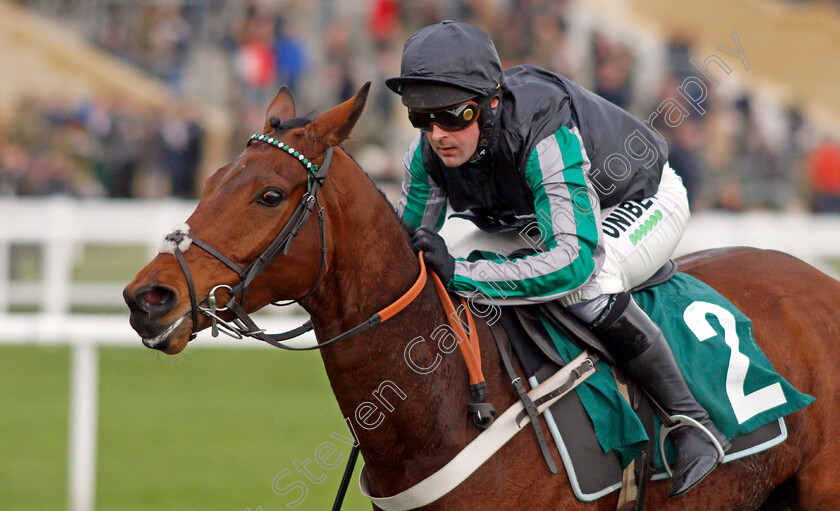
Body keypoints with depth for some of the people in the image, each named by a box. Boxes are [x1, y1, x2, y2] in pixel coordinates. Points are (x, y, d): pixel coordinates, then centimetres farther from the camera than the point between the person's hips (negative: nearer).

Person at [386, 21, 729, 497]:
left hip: (643, 204, -8)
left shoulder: (545, 134, -41)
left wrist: (462, 274, -51)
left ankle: (693, 421, -26)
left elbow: (574, 257, -49)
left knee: (582, 282, -39)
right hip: (538, 218, 8)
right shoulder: (429, 152, -20)